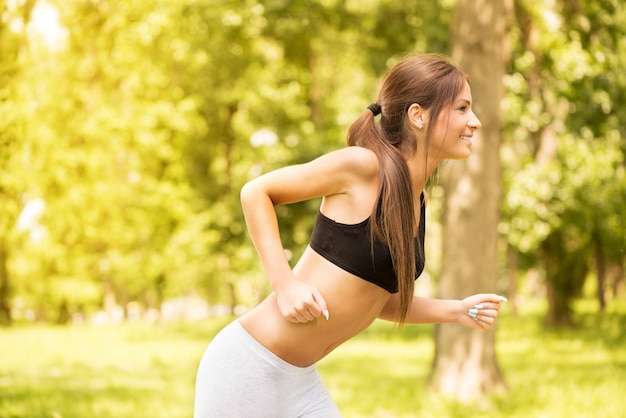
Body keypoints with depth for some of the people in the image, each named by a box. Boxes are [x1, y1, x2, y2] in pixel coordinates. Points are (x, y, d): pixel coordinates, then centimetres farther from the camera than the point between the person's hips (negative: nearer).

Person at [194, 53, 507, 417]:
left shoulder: (417, 200, 9)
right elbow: (256, 192, -6)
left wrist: (456, 311, 4)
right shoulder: (363, 165, -14)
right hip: (250, 364, -8)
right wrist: (285, 284, -14)